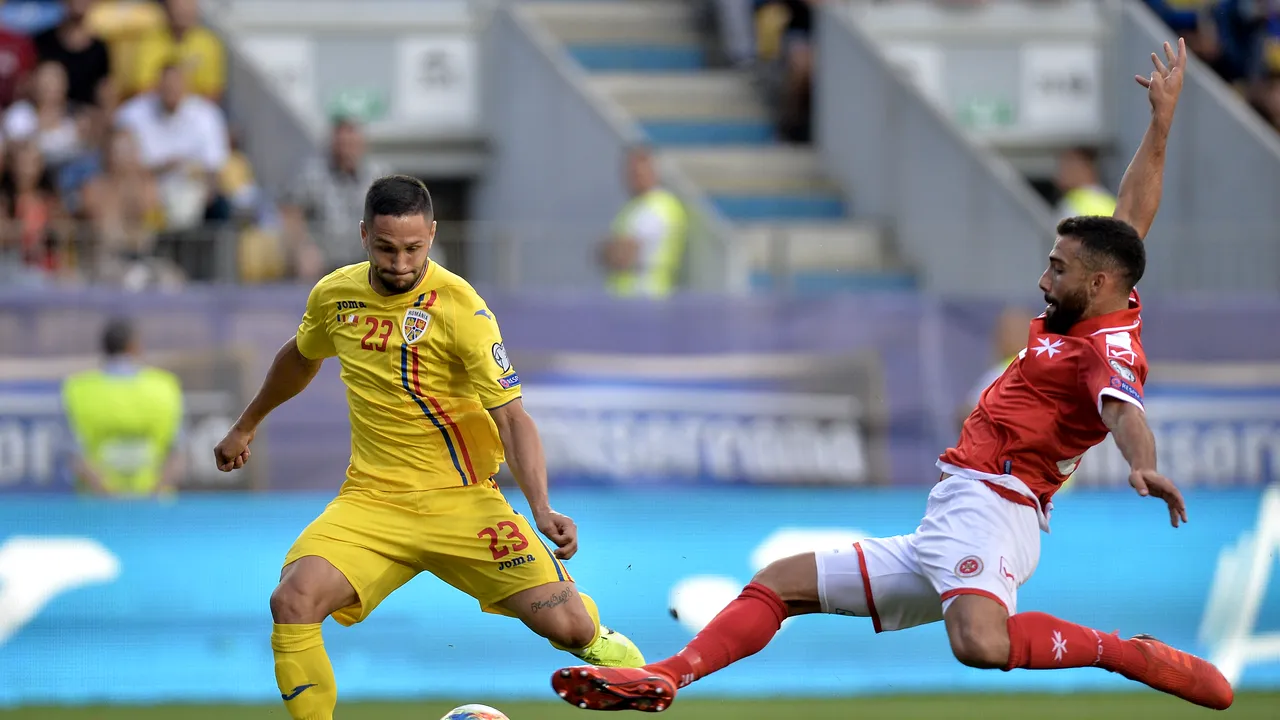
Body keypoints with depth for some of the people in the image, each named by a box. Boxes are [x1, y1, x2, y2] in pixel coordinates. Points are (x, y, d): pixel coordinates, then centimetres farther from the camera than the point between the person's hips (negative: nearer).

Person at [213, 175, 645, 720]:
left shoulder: (460, 308, -14)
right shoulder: (334, 295, 1)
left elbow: (511, 416, -15)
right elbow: (301, 358, 25)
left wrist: (541, 508, -29)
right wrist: (246, 426, 37)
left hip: (461, 497, -3)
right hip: (371, 500, 3)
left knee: (563, 624, -12)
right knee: (293, 601, -25)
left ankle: (596, 639, 26)